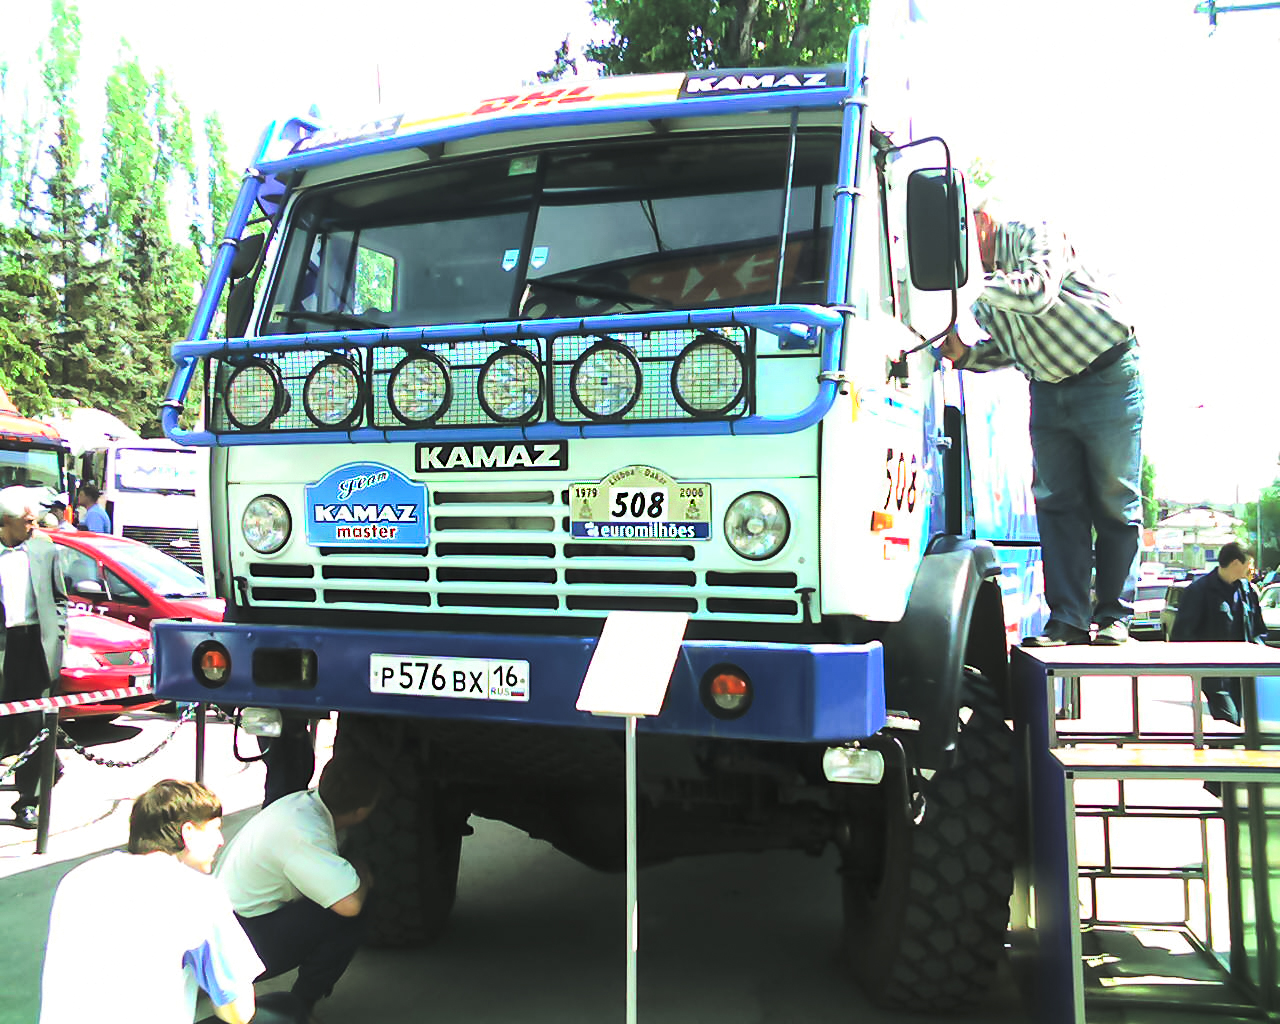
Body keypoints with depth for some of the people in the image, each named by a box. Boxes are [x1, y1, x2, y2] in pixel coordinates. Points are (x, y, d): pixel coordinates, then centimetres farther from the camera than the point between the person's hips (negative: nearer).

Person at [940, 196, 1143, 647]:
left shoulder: (1035, 235, -15)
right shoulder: (979, 289, 6)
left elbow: (1038, 293, -35)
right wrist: (965, 356, -5)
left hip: (1107, 377, -6)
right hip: (1047, 388, 7)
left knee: (1115, 503, -3)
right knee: (1056, 504, -1)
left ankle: (1113, 615, 5)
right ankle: (1068, 618, -1)